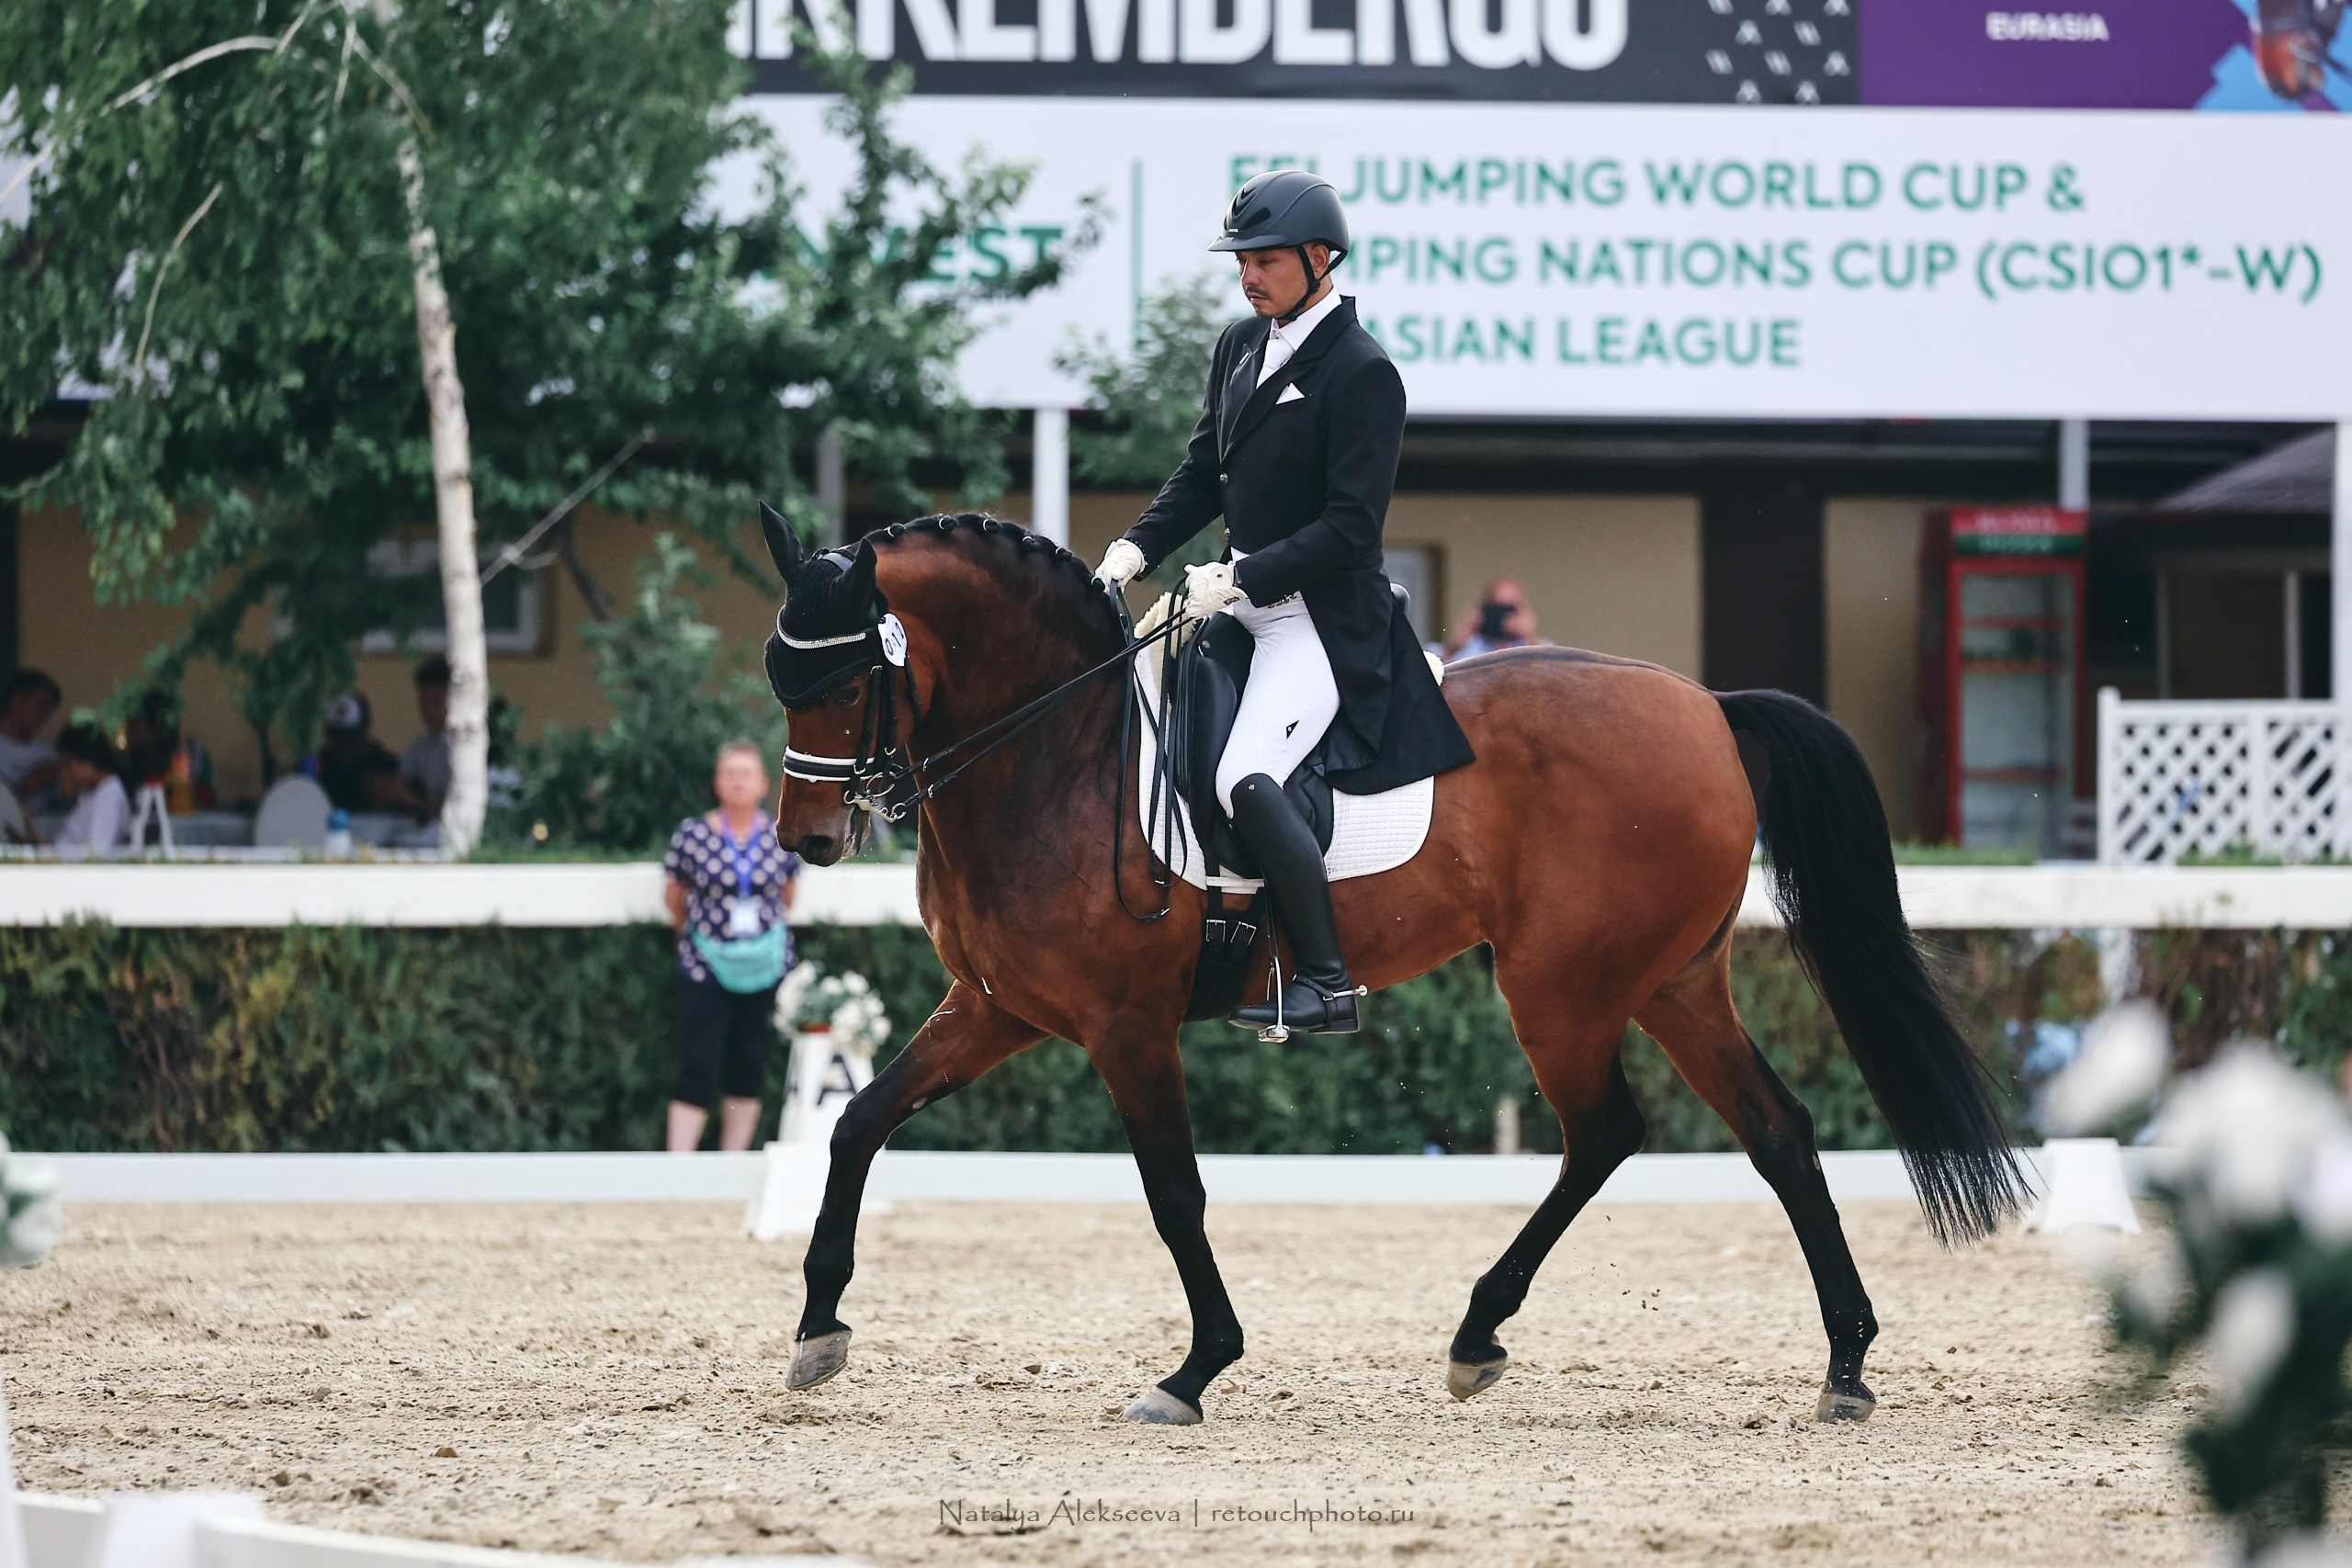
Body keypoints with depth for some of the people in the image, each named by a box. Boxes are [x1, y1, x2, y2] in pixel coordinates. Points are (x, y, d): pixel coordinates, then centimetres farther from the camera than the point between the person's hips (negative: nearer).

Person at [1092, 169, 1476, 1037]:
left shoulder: (1362, 373, -15)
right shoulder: (1242, 346, 10)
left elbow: (1350, 527, -19)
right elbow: (1203, 471, 16)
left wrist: (1237, 581, -23)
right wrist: (1136, 549, 0)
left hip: (1323, 620, -9)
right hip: (1242, 599, 9)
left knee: (1246, 780, -24)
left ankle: (1327, 983, -18)